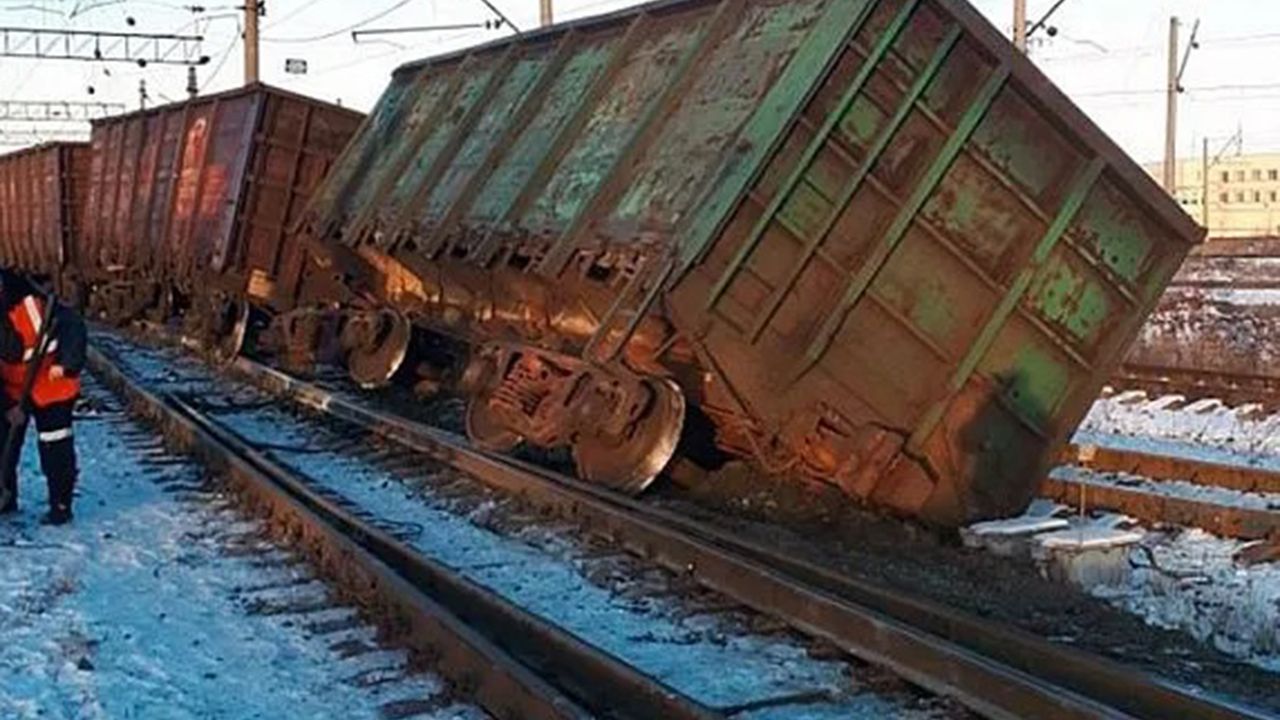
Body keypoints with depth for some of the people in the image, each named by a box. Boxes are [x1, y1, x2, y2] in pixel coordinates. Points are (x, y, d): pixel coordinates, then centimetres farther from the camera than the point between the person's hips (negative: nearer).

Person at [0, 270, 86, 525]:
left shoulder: (36, 305, -19)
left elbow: (73, 326, -17)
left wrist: (66, 364, -27)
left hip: (51, 387, -5)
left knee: (55, 449, -1)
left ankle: (61, 506, 10)